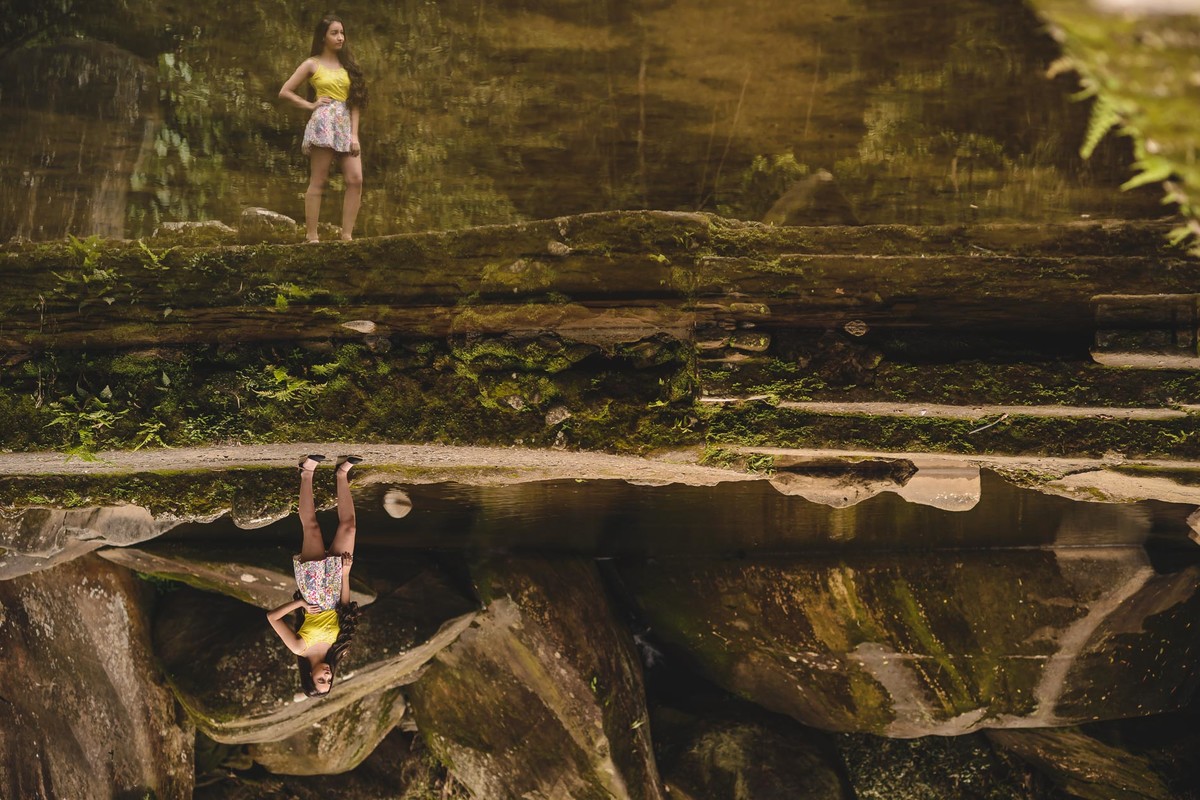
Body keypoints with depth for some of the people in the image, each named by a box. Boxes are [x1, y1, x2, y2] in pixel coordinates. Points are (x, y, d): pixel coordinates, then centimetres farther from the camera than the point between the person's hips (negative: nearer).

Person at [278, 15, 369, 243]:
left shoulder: (347, 65, 16)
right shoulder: (312, 64, 5)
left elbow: (355, 102, 11)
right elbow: (285, 92, 5)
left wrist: (354, 134, 1)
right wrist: (310, 105, -2)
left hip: (346, 125, 5)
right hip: (324, 123, -4)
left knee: (355, 180, -9)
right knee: (318, 181, -6)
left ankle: (346, 235, -7)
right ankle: (311, 236, -5)